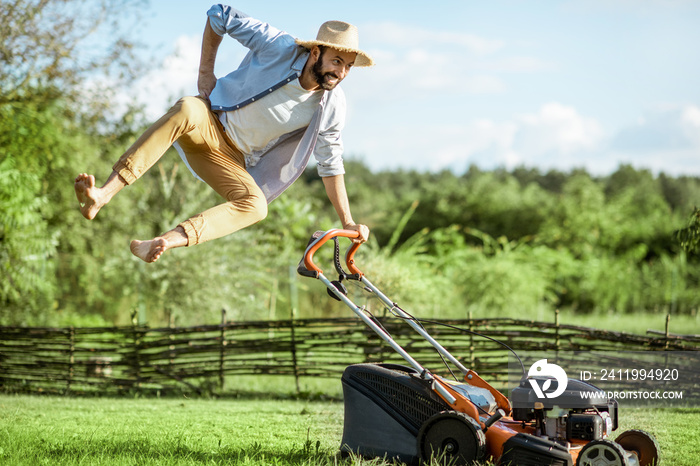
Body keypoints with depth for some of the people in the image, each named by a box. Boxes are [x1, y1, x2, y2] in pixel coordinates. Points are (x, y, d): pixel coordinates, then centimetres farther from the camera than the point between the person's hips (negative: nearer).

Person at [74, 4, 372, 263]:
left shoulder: (332, 106, -7)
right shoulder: (281, 48, -16)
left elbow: (330, 164, 4)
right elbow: (220, 16, -7)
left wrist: (347, 222, 3)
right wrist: (205, 72, -7)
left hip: (231, 161, 3)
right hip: (208, 124, -3)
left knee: (255, 206, -28)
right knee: (186, 110, -39)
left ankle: (167, 241, -43)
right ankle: (103, 194, -50)